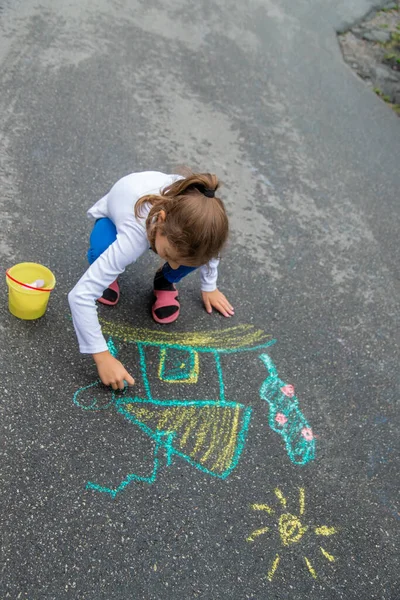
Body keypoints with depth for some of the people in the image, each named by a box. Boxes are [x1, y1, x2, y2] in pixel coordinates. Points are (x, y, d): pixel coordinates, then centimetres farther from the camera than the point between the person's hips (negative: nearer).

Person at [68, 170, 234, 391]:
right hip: (114, 217, -2)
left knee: (188, 251, -30)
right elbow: (79, 296, -47)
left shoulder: (197, 211, -35)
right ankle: (108, 276, 1)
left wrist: (209, 286, 0)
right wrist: (102, 356, -46)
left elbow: (208, 242, -8)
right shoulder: (135, 235, -47)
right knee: (101, 250, -37)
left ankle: (165, 281, 5)